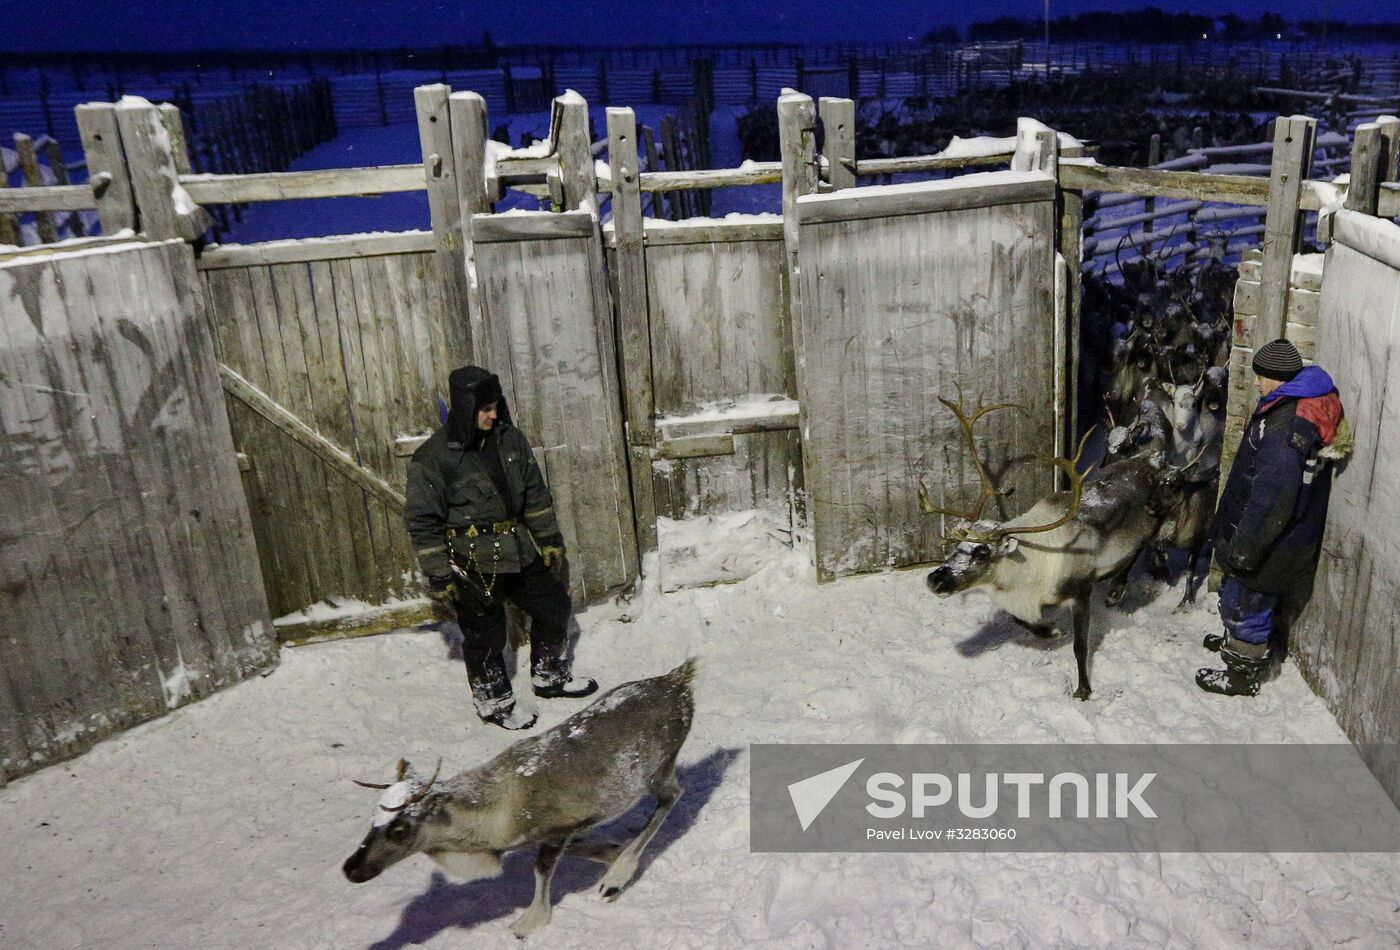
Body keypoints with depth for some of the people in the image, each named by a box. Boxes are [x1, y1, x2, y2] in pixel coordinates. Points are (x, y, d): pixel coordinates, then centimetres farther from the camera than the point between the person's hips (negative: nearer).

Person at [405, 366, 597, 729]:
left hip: (519, 552, 6)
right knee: (485, 637, 8)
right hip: (472, 565, -6)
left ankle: (550, 676, 41)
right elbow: (422, 524, -13)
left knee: (554, 606, 17)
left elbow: (536, 494, 9)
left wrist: (550, 540, 9)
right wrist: (439, 579, -13)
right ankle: (493, 703, 32)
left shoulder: (510, 439, -1)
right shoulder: (432, 458, -18)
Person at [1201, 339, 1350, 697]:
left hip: (1269, 543, -10)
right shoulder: (1307, 407, 2)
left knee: (1245, 604, 7)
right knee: (1235, 595, 28)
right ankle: (1236, 640, 49)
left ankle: (1243, 674, 23)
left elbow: (1271, 497, -31)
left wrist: (1244, 549, -23)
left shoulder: (1284, 426, -30)